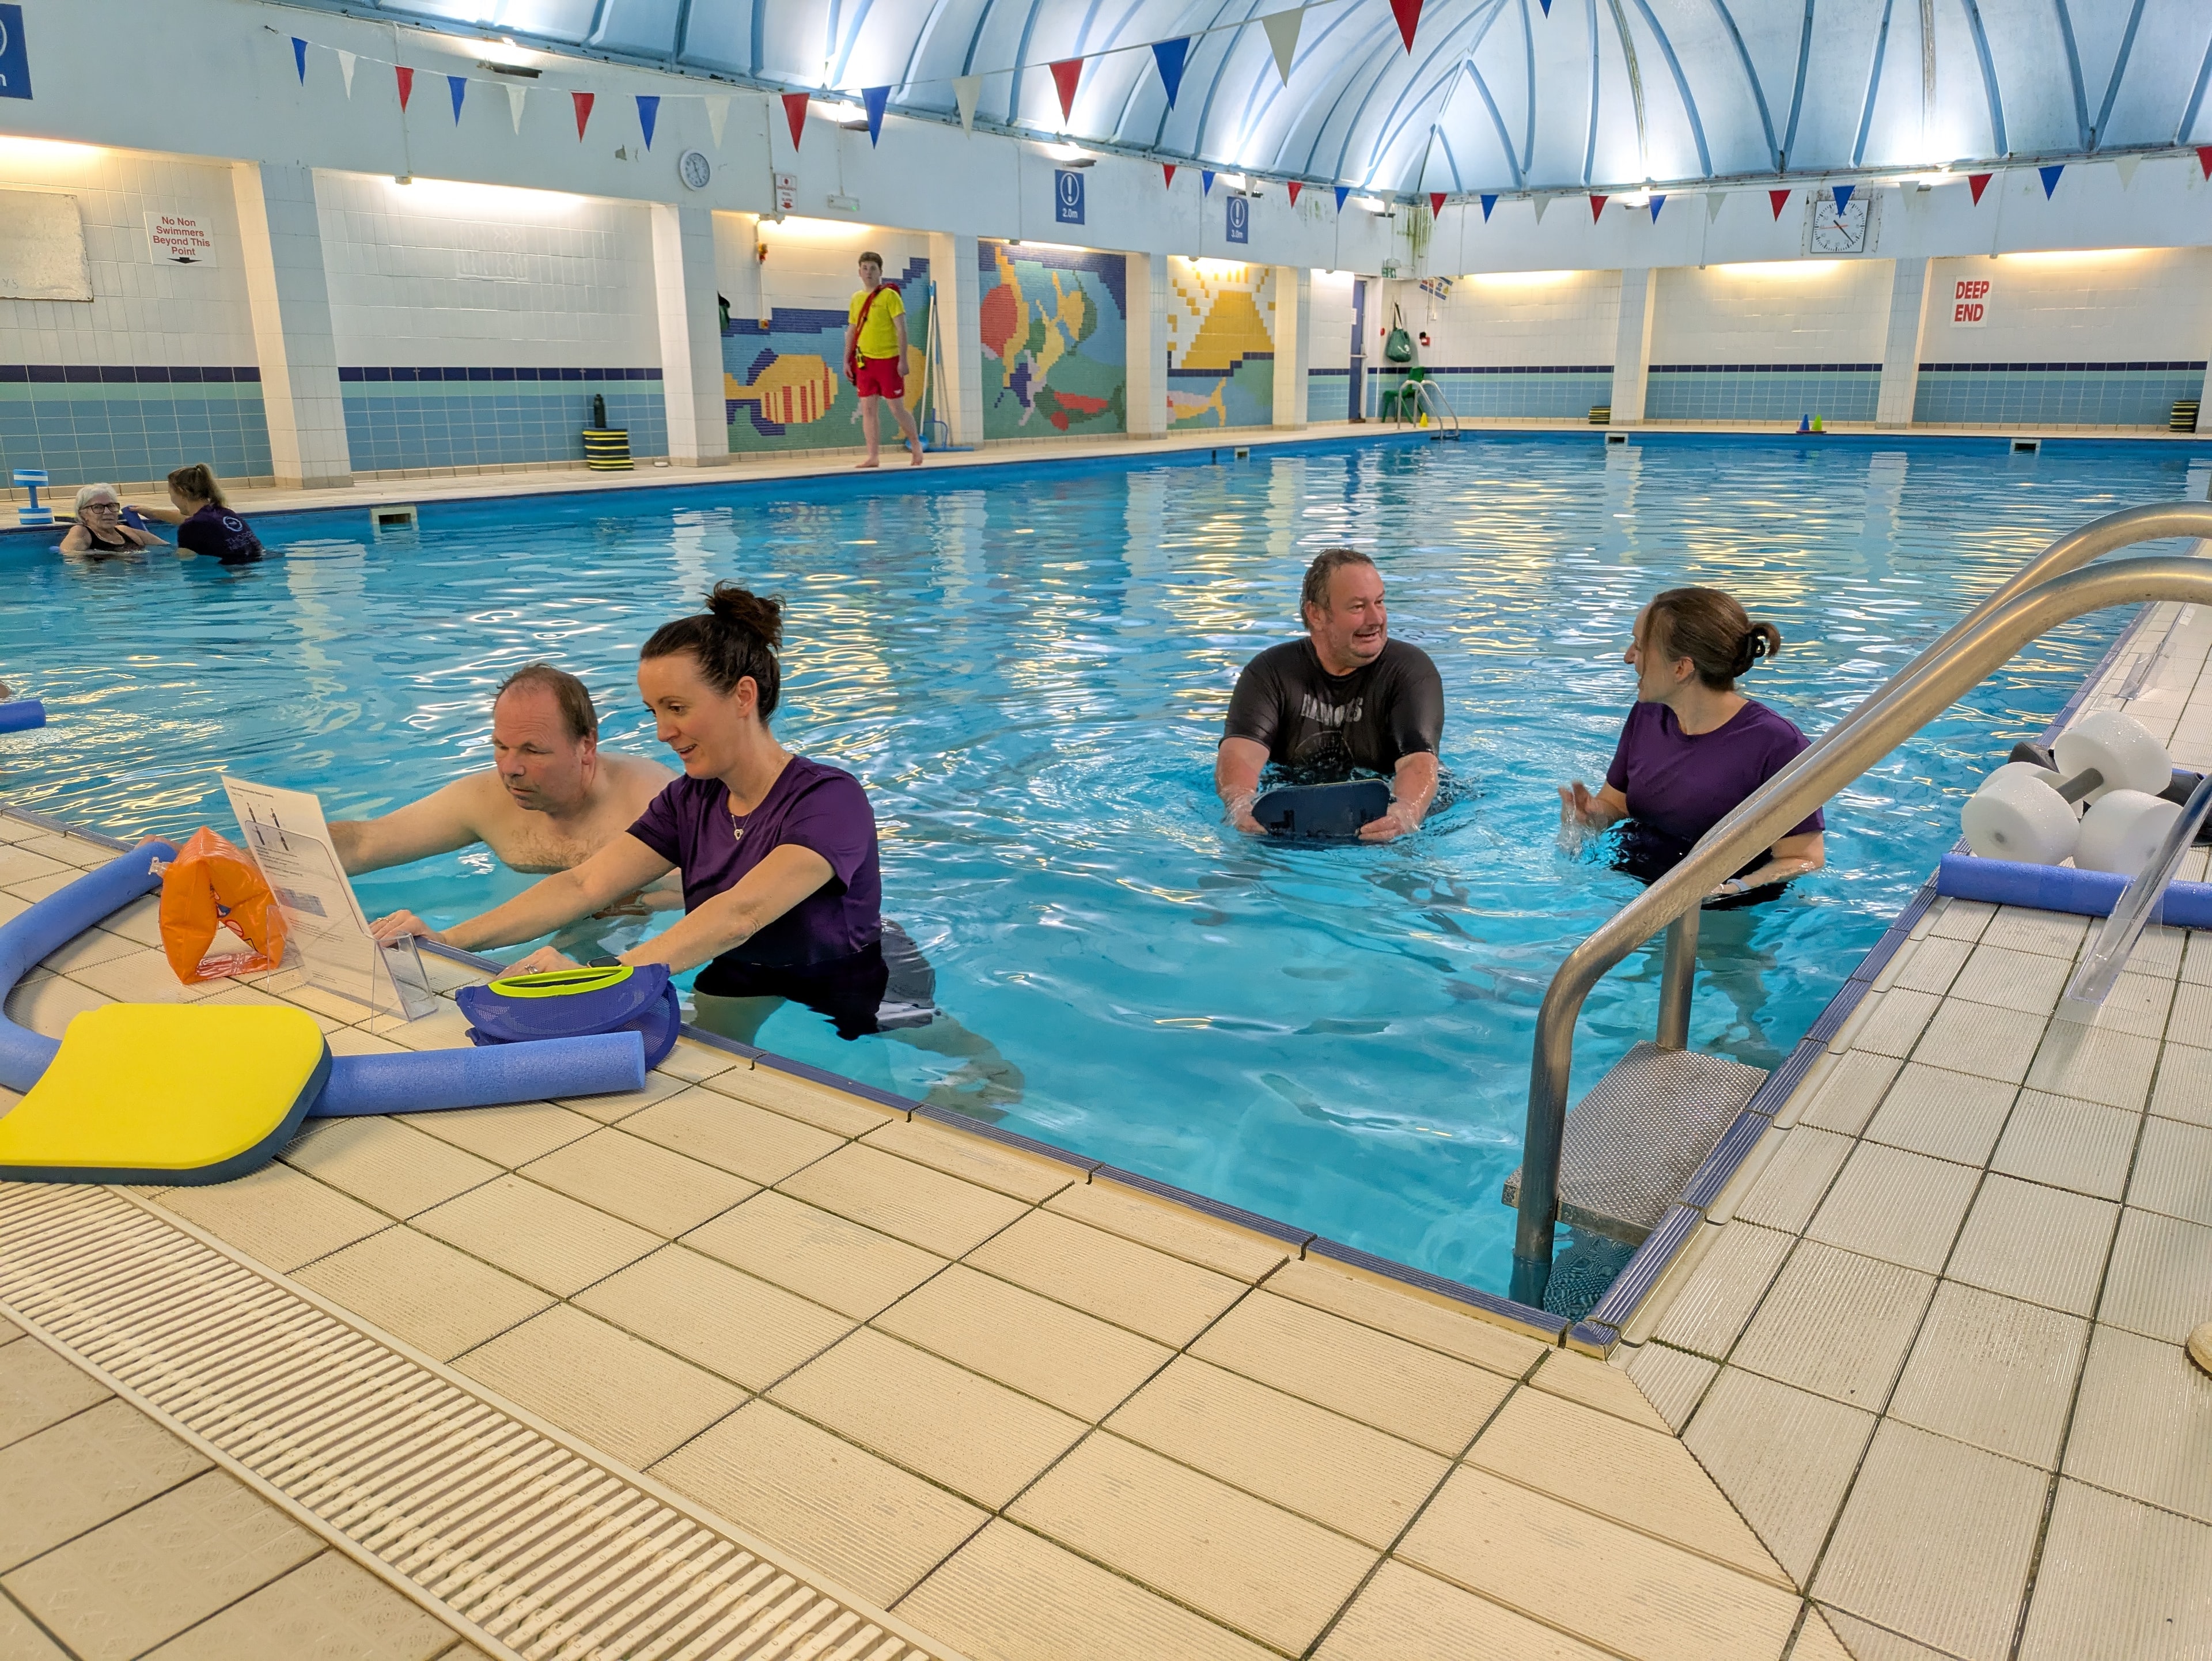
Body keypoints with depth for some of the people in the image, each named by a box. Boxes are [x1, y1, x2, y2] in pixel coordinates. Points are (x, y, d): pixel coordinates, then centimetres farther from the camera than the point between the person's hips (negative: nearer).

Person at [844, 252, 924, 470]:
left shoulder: (890, 296, -5)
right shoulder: (856, 299, 12)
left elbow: (901, 329, -9)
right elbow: (851, 332, 16)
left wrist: (903, 360, -16)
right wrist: (847, 361, 10)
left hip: (888, 360, -5)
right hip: (864, 362, 5)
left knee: (897, 409, -1)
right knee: (867, 409, 2)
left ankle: (916, 447, 17)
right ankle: (873, 457, 5)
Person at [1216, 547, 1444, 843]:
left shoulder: (1412, 670, -5)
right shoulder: (1271, 672, -2)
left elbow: (1418, 761, -20)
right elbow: (1239, 754, -19)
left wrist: (1406, 813, -45)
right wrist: (1241, 806, -44)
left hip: (1379, 822, 0)